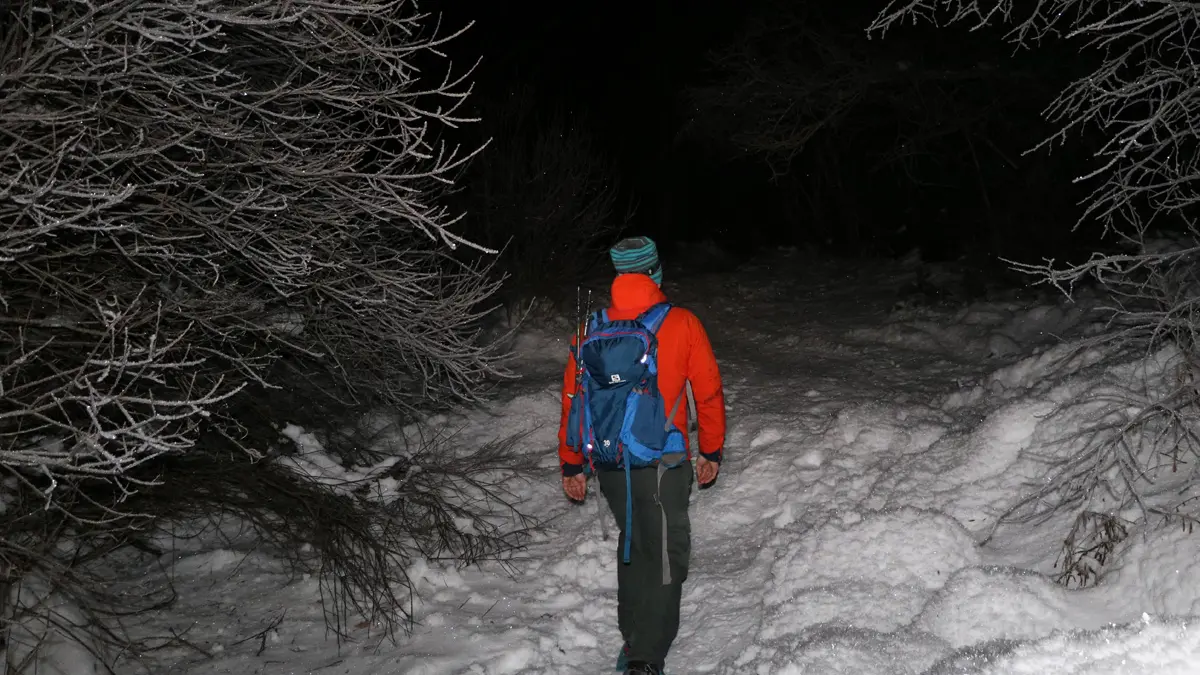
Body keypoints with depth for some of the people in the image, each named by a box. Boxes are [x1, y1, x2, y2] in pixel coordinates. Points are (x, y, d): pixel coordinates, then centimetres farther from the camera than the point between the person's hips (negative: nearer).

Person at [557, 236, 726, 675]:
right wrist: (712, 452, 11)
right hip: (662, 465, -4)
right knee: (666, 557, 7)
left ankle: (634, 639, 31)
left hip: (609, 465, 4)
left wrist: (571, 465, 12)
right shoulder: (683, 325, -8)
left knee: (634, 545, 23)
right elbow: (709, 393, -2)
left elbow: (574, 401, 2)